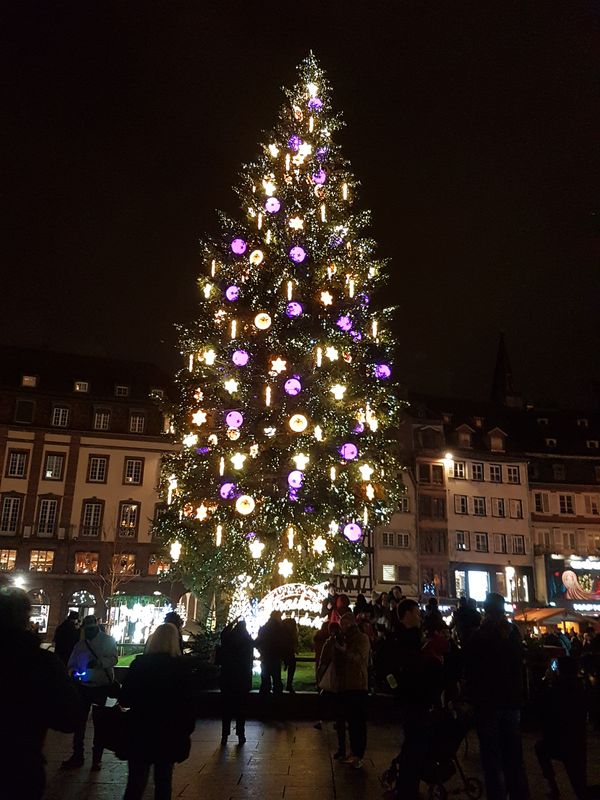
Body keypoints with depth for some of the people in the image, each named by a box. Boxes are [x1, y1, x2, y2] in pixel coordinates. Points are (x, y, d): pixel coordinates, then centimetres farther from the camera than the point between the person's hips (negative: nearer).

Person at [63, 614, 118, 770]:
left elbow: (113, 659, -20)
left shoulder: (107, 641, -7)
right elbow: (71, 663, 6)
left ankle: (97, 758, 21)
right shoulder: (80, 644, 5)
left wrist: (98, 662, -37)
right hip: (84, 686, 4)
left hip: (101, 686, -4)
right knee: (79, 721, 11)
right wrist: (73, 671, -17)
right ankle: (77, 756, 25)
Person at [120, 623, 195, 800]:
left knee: (136, 783, 9)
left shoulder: (140, 663, -9)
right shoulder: (181, 666, -8)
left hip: (141, 732, -1)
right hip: (169, 733, 1)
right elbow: (187, 702, -6)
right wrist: (187, 729, 5)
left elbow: (124, 700, -7)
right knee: (164, 782, 15)